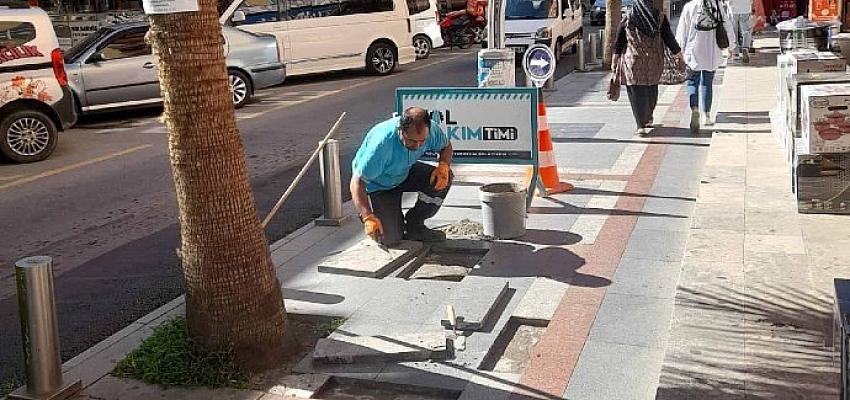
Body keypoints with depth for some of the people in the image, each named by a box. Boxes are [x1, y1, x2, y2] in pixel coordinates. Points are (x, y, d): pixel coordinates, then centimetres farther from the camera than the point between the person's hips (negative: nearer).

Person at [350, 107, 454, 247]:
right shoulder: (381, 143, -39)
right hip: (378, 185, -5)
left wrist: (443, 165, -21)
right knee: (390, 238, -19)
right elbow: (356, 183, -36)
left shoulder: (431, 129, -23)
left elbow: (446, 146, 2)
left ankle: (414, 226, 0)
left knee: (444, 178, -19)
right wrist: (368, 218, -46)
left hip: (405, 173, 5)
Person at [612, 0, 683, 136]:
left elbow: (619, 41, 1)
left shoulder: (628, 19, -2)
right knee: (651, 89, 21)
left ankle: (641, 125, -7)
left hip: (633, 61, -2)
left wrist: (615, 60, 8)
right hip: (654, 62, 2)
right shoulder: (660, 17, -2)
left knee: (637, 92, 2)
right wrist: (679, 55, 6)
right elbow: (669, 38, -2)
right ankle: (648, 118, 39)